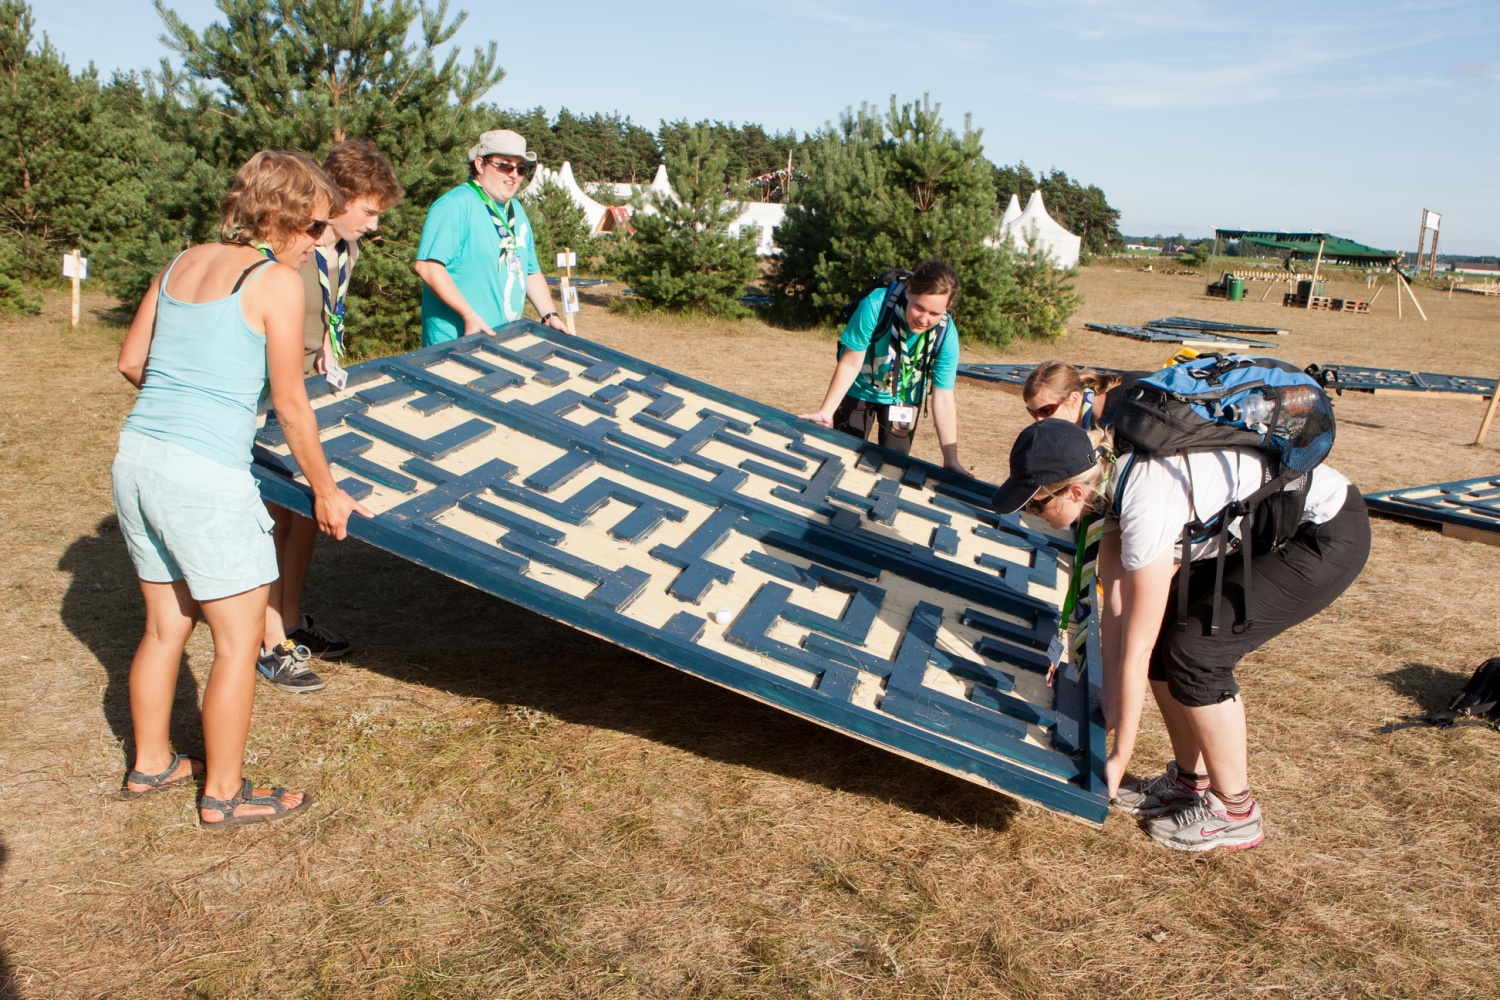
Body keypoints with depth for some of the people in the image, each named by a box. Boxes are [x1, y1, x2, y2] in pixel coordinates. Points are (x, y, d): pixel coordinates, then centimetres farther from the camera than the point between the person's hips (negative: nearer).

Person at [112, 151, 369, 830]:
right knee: (239, 639, 6)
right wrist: (325, 490, 3)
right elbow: (290, 404, -7)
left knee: (166, 626, 22)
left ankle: (149, 764, 37)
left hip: (135, 458, 8)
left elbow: (131, 361, 19)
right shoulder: (277, 280, -8)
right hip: (205, 475, -8)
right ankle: (223, 794, 18)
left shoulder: (182, 264, 13)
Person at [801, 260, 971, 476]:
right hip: (858, 391, -1)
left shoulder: (946, 335, -27)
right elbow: (850, 363, -24)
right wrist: (824, 414, -25)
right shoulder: (877, 305, -35)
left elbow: (943, 399, -22)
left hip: (902, 399, 1)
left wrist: (951, 461, -25)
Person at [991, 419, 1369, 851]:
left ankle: (1233, 810, 5)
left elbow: (1136, 650, -24)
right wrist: (1110, 696, -1)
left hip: (1327, 536, -8)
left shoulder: (1145, 504, -32)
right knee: (1163, 634, 2)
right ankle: (1191, 781, 19)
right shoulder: (1109, 479, -8)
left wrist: (1119, 756, -15)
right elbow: (1115, 602, -2)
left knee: (1194, 651, -13)